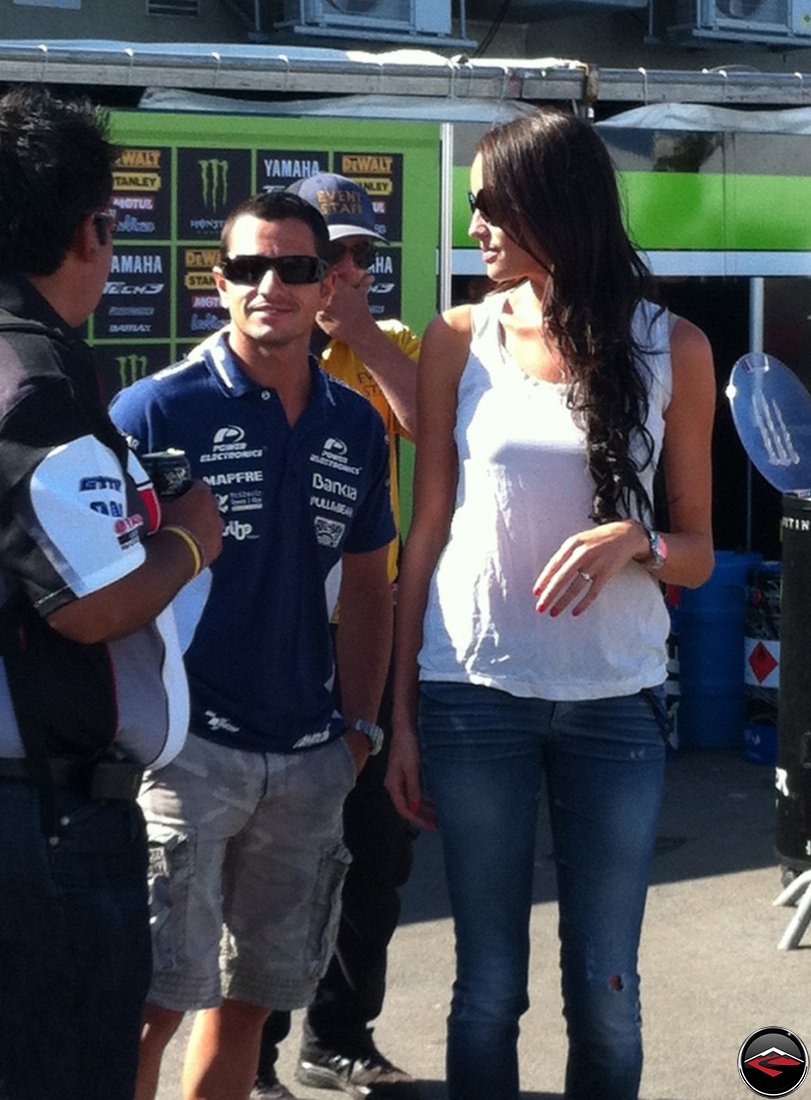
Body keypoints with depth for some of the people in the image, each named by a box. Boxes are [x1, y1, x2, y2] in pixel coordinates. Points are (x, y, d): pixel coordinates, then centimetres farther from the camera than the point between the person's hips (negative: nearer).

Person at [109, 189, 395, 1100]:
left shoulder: (356, 427, 9)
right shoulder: (156, 411, -7)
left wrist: (360, 726, 11)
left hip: (308, 757, 5)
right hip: (184, 745, -5)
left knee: (251, 996, 13)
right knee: (154, 999, -8)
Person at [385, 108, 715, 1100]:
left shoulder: (670, 347, 1)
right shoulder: (461, 340, 3)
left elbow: (697, 552, 6)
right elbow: (426, 534, 5)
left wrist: (635, 541, -17)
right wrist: (402, 714, 1)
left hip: (614, 701, 0)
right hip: (474, 692, 0)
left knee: (605, 990, 4)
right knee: (488, 988, 3)